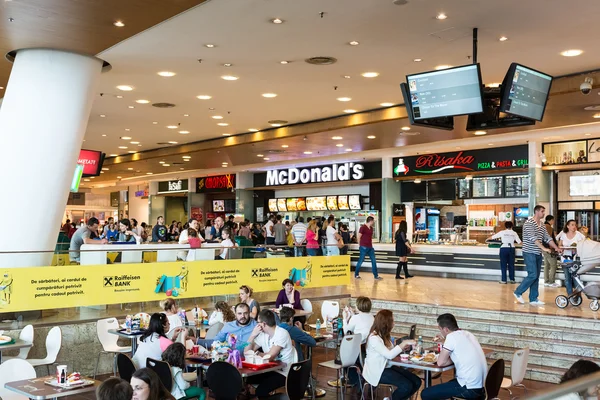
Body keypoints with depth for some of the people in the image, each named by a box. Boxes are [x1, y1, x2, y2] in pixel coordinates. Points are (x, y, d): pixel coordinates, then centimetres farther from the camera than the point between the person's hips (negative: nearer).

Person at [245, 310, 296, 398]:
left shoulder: (282, 334, -18)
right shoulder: (263, 334, 5)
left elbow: (269, 357, -22)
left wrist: (257, 353, -3)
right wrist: (253, 335, -9)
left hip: (284, 373, -7)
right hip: (270, 370, 7)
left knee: (260, 390, -27)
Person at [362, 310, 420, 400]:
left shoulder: (385, 335, 11)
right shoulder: (374, 338, -19)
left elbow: (391, 352, 11)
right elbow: (389, 355, -26)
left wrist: (403, 347, -5)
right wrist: (404, 343, -21)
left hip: (387, 367, 9)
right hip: (376, 371, -9)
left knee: (417, 382, -4)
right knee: (407, 385, -24)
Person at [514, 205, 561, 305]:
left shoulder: (542, 225, 14)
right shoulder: (529, 223, -13)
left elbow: (548, 238, 14)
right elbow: (533, 238, -24)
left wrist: (556, 248, 2)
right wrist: (543, 248, -31)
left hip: (538, 254, 8)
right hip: (529, 253, -8)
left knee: (536, 277, 7)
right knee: (533, 275, -12)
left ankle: (533, 299, 12)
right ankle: (518, 292, 2)